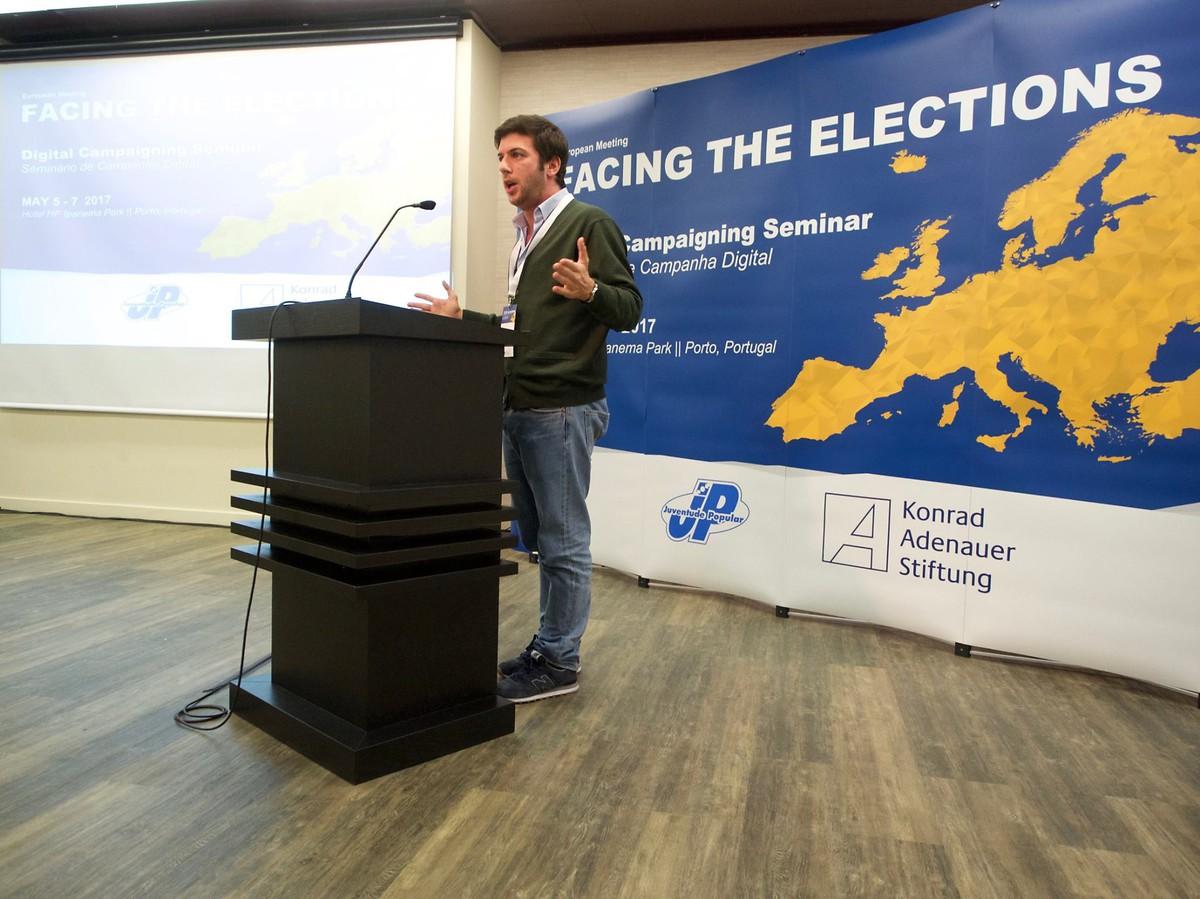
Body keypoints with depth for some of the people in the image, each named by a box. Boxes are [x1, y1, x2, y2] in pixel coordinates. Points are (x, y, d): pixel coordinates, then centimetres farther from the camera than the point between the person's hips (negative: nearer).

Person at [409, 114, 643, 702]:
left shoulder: (588, 224, -5)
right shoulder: (526, 235, 20)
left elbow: (629, 309, -13)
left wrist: (590, 290, -33)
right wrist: (462, 316, 22)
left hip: (563, 410, -9)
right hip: (519, 408, 9)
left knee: (564, 542, -1)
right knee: (539, 538, 14)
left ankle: (559, 663, 10)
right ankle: (548, 647, 26)